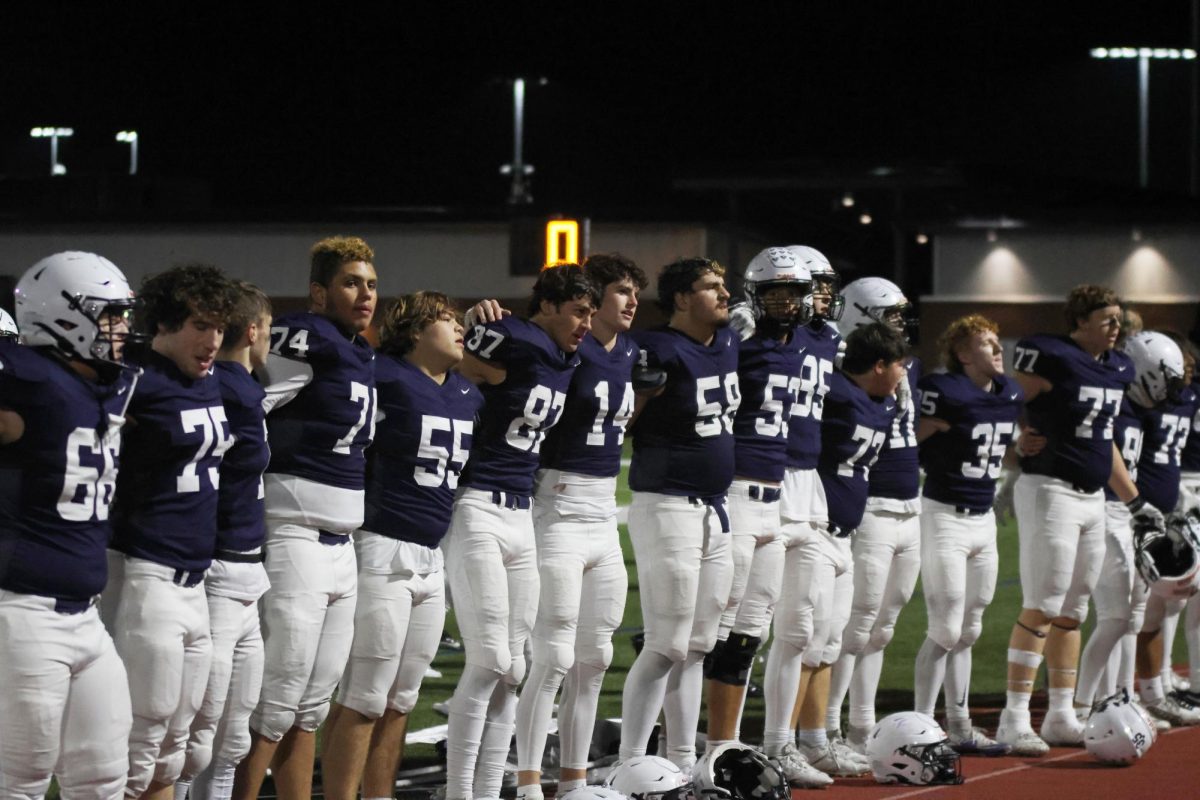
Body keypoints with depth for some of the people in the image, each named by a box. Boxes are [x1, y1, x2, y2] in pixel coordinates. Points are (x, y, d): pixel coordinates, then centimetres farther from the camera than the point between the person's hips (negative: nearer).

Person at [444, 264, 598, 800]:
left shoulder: (568, 359, 12)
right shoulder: (514, 340, -13)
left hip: (522, 517, 9)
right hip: (478, 510, -8)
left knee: (511, 670, 8)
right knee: (489, 663, -10)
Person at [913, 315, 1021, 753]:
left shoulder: (1010, 394, 8)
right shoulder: (944, 391, -16)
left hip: (984, 517, 8)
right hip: (945, 516, -8)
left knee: (968, 631, 14)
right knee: (945, 630, -6)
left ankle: (960, 726, 21)